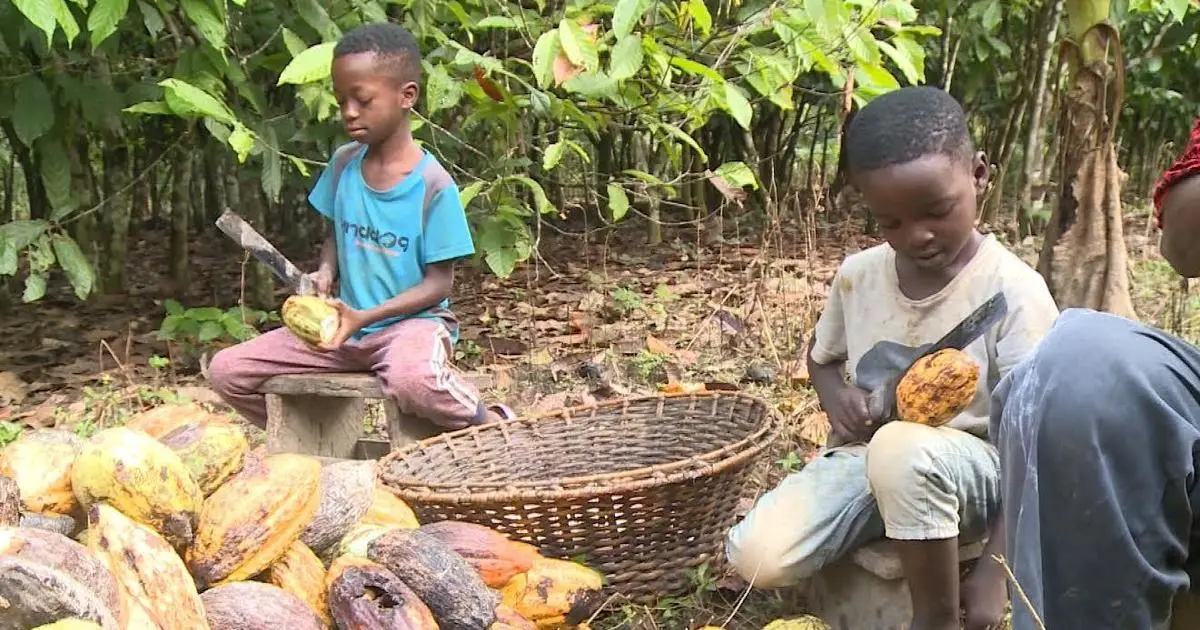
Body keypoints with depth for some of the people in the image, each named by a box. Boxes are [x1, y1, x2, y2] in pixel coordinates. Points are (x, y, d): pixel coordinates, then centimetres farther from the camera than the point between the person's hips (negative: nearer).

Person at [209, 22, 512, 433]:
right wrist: (324, 273, -5)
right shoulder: (343, 164, 3)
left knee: (412, 381, -42)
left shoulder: (433, 184, -12)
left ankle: (493, 427, -13)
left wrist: (365, 317, -22)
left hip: (411, 320, -6)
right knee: (227, 371, -6)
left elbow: (438, 283, -11)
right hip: (348, 322, 6)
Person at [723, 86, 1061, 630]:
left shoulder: (1013, 291, -16)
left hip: (978, 472, -4)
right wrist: (835, 396, -4)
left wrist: (995, 570, -21)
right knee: (756, 555, -22)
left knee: (901, 449, -40)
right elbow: (822, 356, 21)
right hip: (865, 460, 4)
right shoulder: (857, 275, -1)